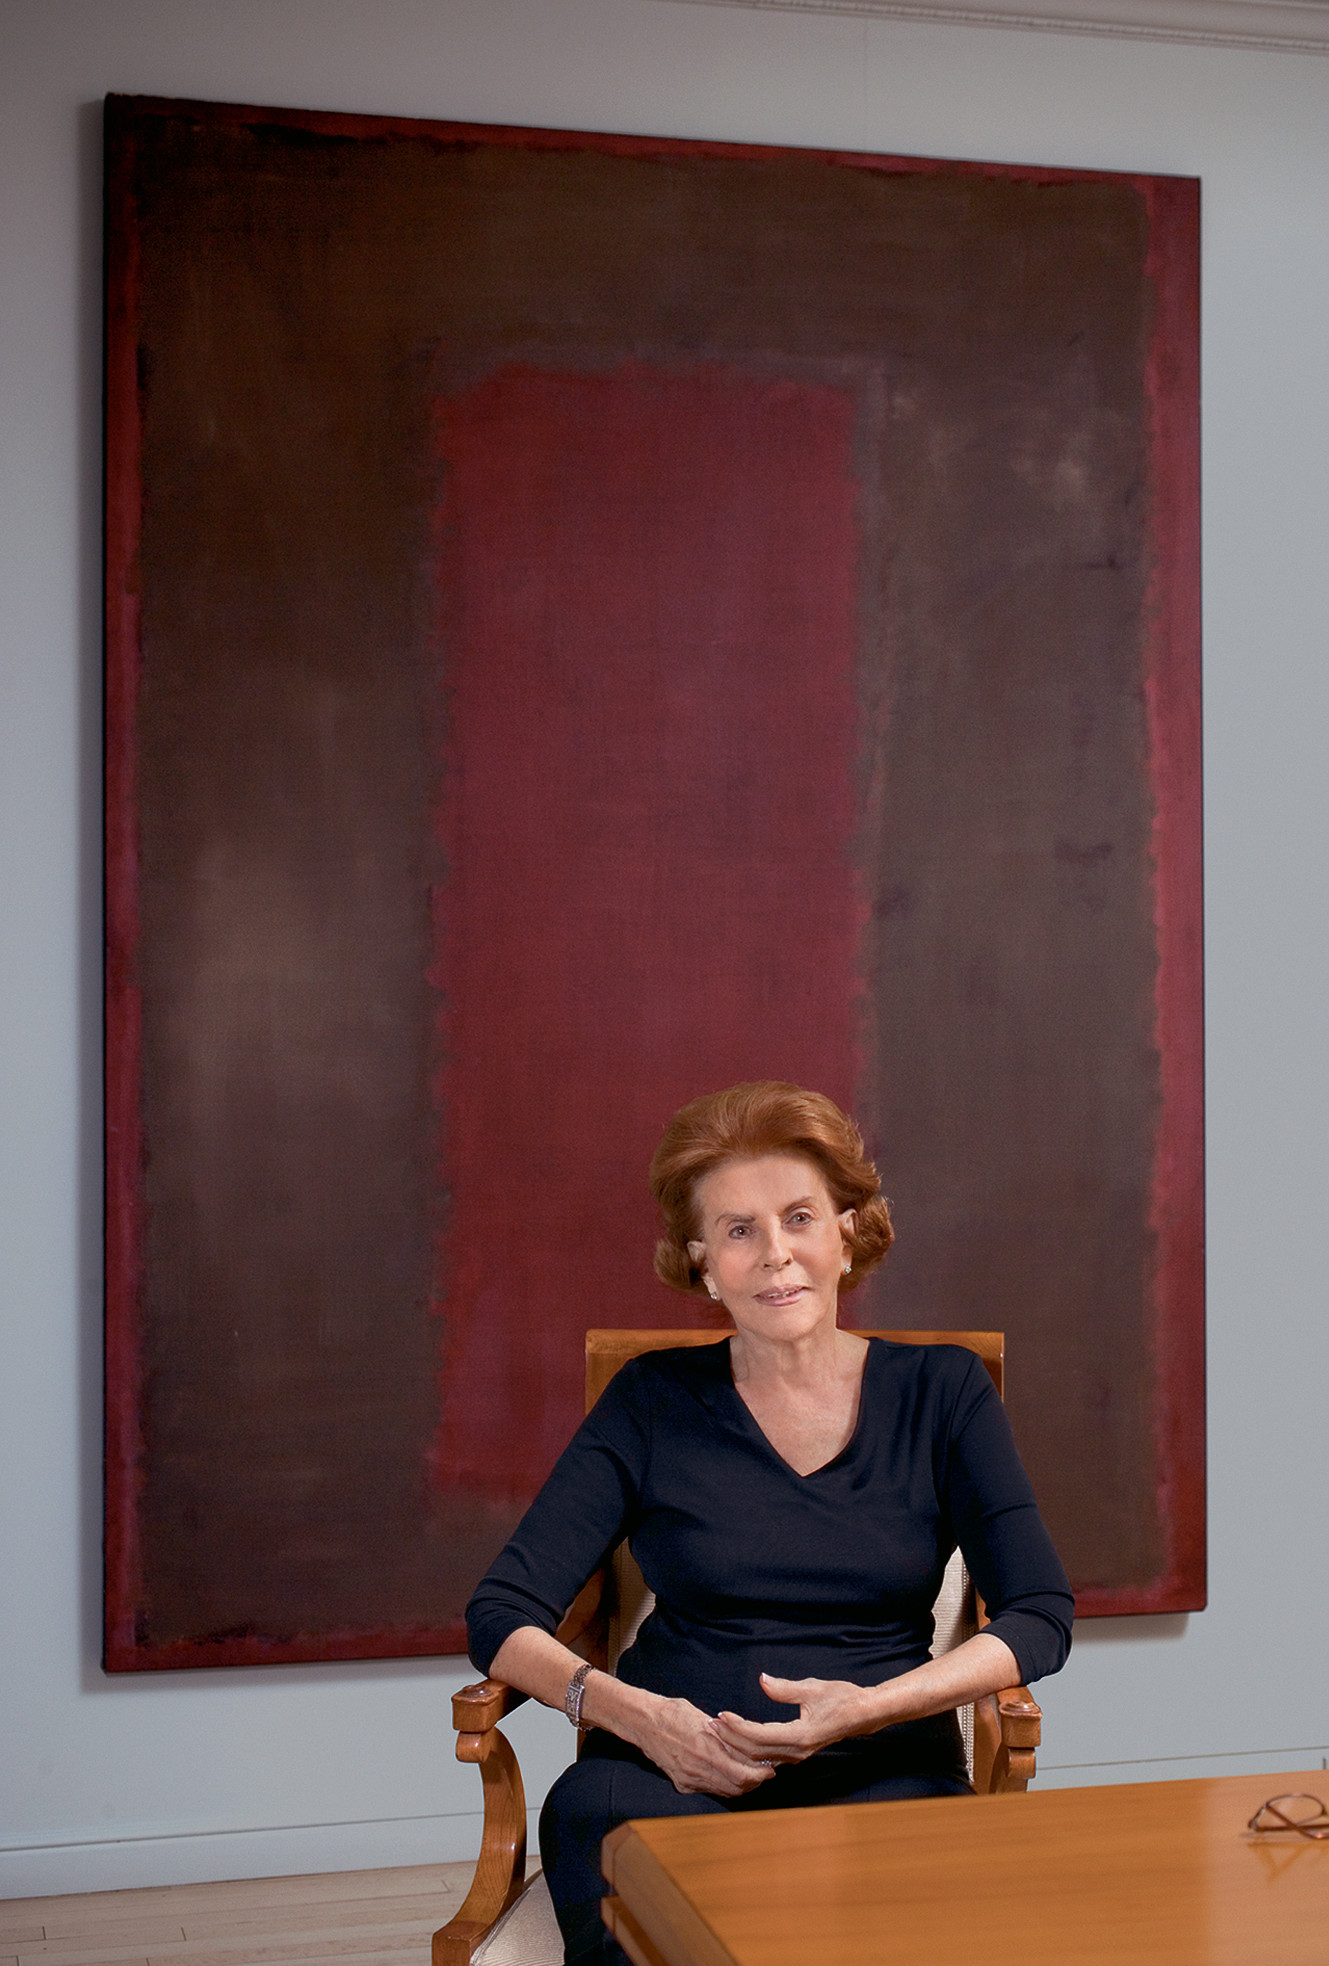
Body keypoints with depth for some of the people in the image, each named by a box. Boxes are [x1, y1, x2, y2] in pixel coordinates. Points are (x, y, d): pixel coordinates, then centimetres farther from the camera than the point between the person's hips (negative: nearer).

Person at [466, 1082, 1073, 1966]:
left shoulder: (940, 1389, 9)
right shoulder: (655, 1402, 9)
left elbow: (1042, 1617, 2)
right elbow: (501, 1616, 4)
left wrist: (869, 1707, -14)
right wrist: (633, 1713, -15)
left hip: (881, 1770, -1)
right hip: (673, 1768, 1)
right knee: (592, 1812, -35)